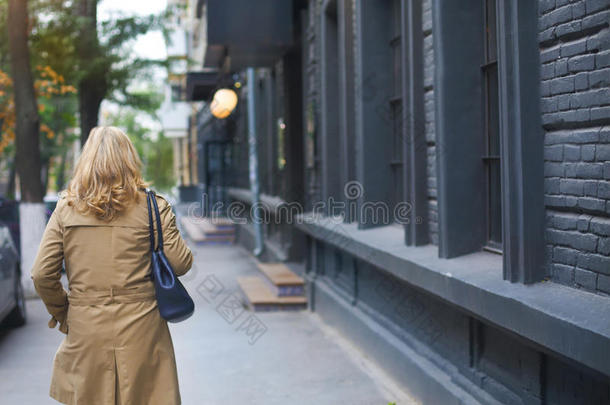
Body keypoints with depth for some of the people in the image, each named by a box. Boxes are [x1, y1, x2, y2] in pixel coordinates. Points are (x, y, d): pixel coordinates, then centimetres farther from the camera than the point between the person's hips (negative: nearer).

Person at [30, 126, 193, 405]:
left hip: (85, 331, 2)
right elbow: (181, 264, -4)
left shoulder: (66, 207, -1)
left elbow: (42, 275, -2)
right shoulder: (152, 206, -5)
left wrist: (60, 311, 15)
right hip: (140, 331, -1)